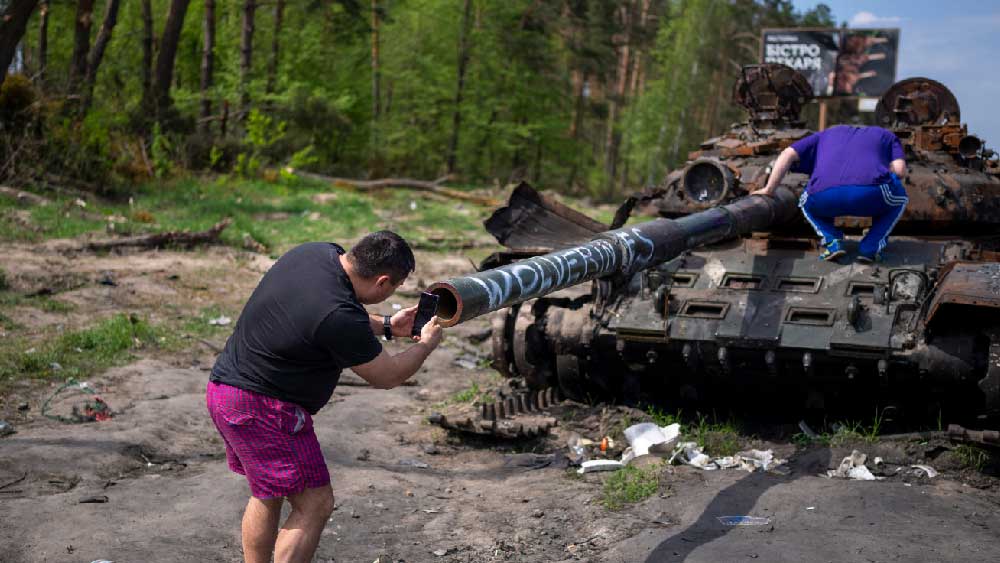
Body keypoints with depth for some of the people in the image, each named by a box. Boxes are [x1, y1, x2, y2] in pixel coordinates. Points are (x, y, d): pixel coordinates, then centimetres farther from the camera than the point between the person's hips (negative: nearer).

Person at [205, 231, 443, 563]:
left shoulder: (319, 252, 0)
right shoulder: (339, 316, -26)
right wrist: (428, 343, 5)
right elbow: (387, 376, -12)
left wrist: (386, 326, 17)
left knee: (268, 495, 22)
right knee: (314, 504, -3)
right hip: (263, 408, -10)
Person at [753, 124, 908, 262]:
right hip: (869, 193, -1)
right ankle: (870, 247, 14)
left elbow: (788, 154, 24)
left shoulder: (825, 136, 39)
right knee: (898, 196, 33)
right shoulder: (886, 136, 35)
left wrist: (769, 190, 30)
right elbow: (900, 170, 17)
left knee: (809, 203, 38)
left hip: (825, 198, 2)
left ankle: (832, 242, 12)